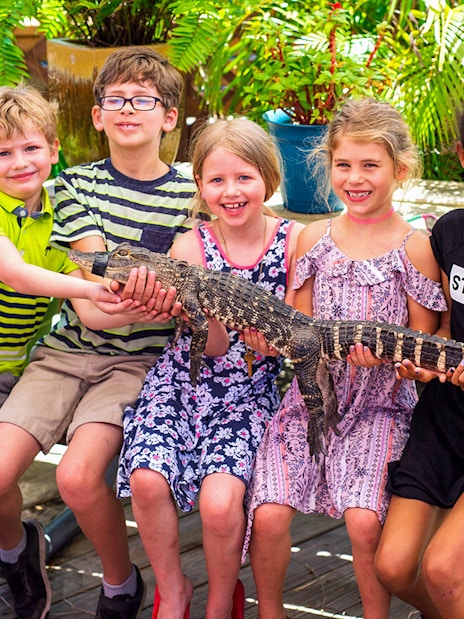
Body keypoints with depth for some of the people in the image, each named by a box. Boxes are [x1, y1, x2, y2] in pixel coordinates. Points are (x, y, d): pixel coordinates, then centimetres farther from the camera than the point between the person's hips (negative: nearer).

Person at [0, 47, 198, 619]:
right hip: (68, 349, 3)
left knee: (77, 476, -24)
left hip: (140, 359, -2)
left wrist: (165, 293, -31)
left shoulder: (189, 196, 2)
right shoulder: (77, 185, 5)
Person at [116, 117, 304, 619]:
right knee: (147, 479, -20)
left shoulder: (294, 241, -4)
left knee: (219, 501, -21)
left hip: (250, 391, -1)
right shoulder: (191, 246, -4)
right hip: (182, 383, 2)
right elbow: (212, 348, -10)